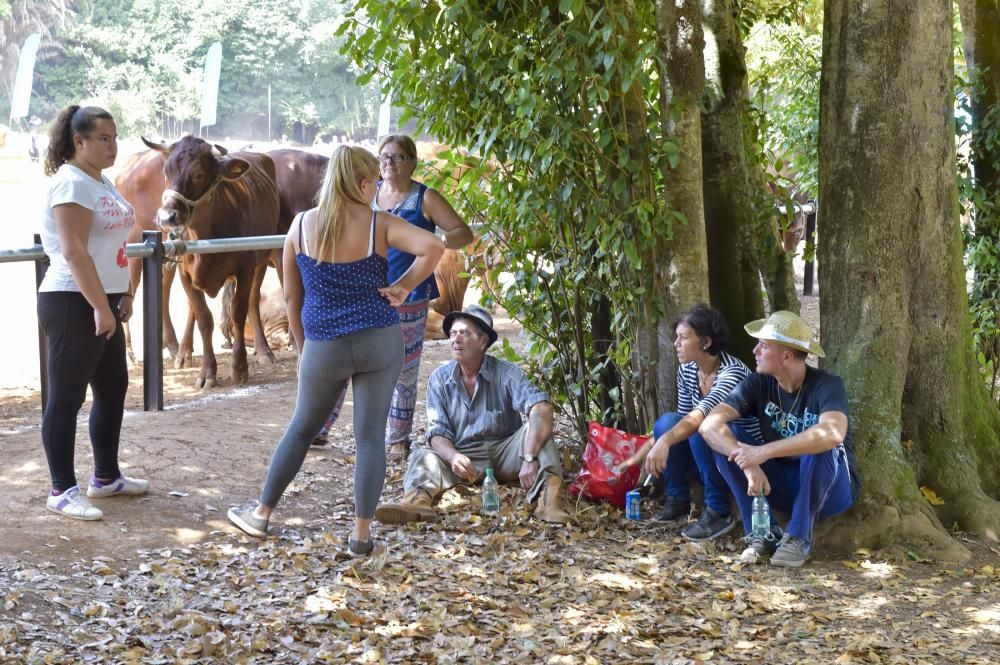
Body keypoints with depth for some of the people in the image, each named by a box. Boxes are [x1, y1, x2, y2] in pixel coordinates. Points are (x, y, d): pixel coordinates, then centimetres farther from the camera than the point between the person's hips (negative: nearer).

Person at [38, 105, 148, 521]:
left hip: (101, 301, 10)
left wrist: (123, 296, 17)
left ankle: (106, 477, 27)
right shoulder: (71, 184, -16)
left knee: (112, 389, 16)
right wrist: (102, 308, -24)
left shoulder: (102, 183, 14)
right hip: (72, 304, -10)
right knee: (67, 396, -4)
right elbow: (74, 253, -23)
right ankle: (62, 491, 2)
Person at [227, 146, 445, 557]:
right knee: (370, 437, 5)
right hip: (379, 341, -2)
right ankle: (361, 535, 6)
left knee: (301, 430, 19)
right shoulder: (379, 226, -7)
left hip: (324, 348, 2)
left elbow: (291, 296, 6)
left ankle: (261, 515, 27)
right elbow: (433, 247, -22)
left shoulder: (301, 225, 0)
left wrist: (301, 347, 17)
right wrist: (403, 287, -8)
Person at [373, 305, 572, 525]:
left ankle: (546, 497, -47)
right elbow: (438, 433, -5)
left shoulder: (505, 373, -9)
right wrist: (453, 457, -30)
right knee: (423, 455, -25)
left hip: (504, 456, -1)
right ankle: (418, 499, -58)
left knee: (536, 428, -26)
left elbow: (541, 408, -25)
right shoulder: (439, 379, 0)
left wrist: (530, 459, -39)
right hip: (462, 456, 1)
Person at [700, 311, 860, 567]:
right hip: (783, 486, 4)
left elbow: (833, 433, -42)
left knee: (821, 446, -36)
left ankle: (799, 538, -21)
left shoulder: (826, 386, -20)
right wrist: (749, 466, -35)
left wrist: (764, 452, -44)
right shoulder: (759, 384, -8)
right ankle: (761, 534, -15)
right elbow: (710, 424, -19)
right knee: (724, 439, -15)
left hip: (832, 490, -4)